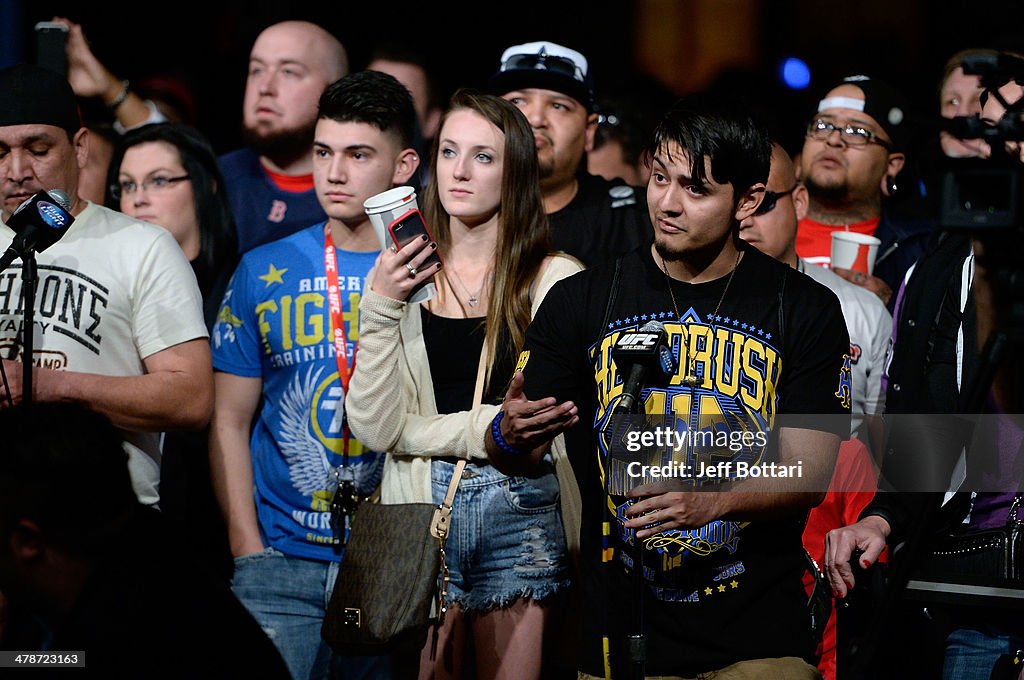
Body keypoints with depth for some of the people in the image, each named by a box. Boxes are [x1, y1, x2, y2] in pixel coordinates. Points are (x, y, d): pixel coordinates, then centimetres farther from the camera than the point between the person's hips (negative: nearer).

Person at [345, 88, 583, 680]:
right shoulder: (403, 276, 7)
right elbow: (374, 427, -1)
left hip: (518, 513, -2)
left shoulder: (555, 280, -3)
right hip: (419, 512, 3)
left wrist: (416, 430, -2)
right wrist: (381, 309, -10)